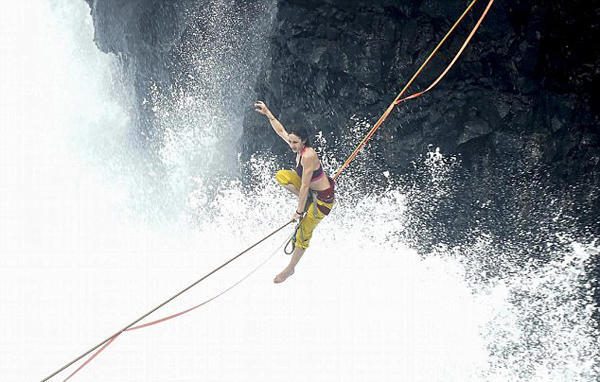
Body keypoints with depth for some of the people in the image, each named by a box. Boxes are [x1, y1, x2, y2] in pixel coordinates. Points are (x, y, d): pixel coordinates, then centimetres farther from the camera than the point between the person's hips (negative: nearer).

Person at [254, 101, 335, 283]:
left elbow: (304, 186, -30)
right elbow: (281, 131, 10)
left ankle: (290, 268, 17)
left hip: (323, 197, -9)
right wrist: (267, 113, 11)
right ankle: (308, 200, 4)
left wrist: (299, 211, -25)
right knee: (280, 176, 5)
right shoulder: (299, 147, -6)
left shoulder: (308, 156, -32)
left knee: (303, 233, -1)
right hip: (313, 187, 9)